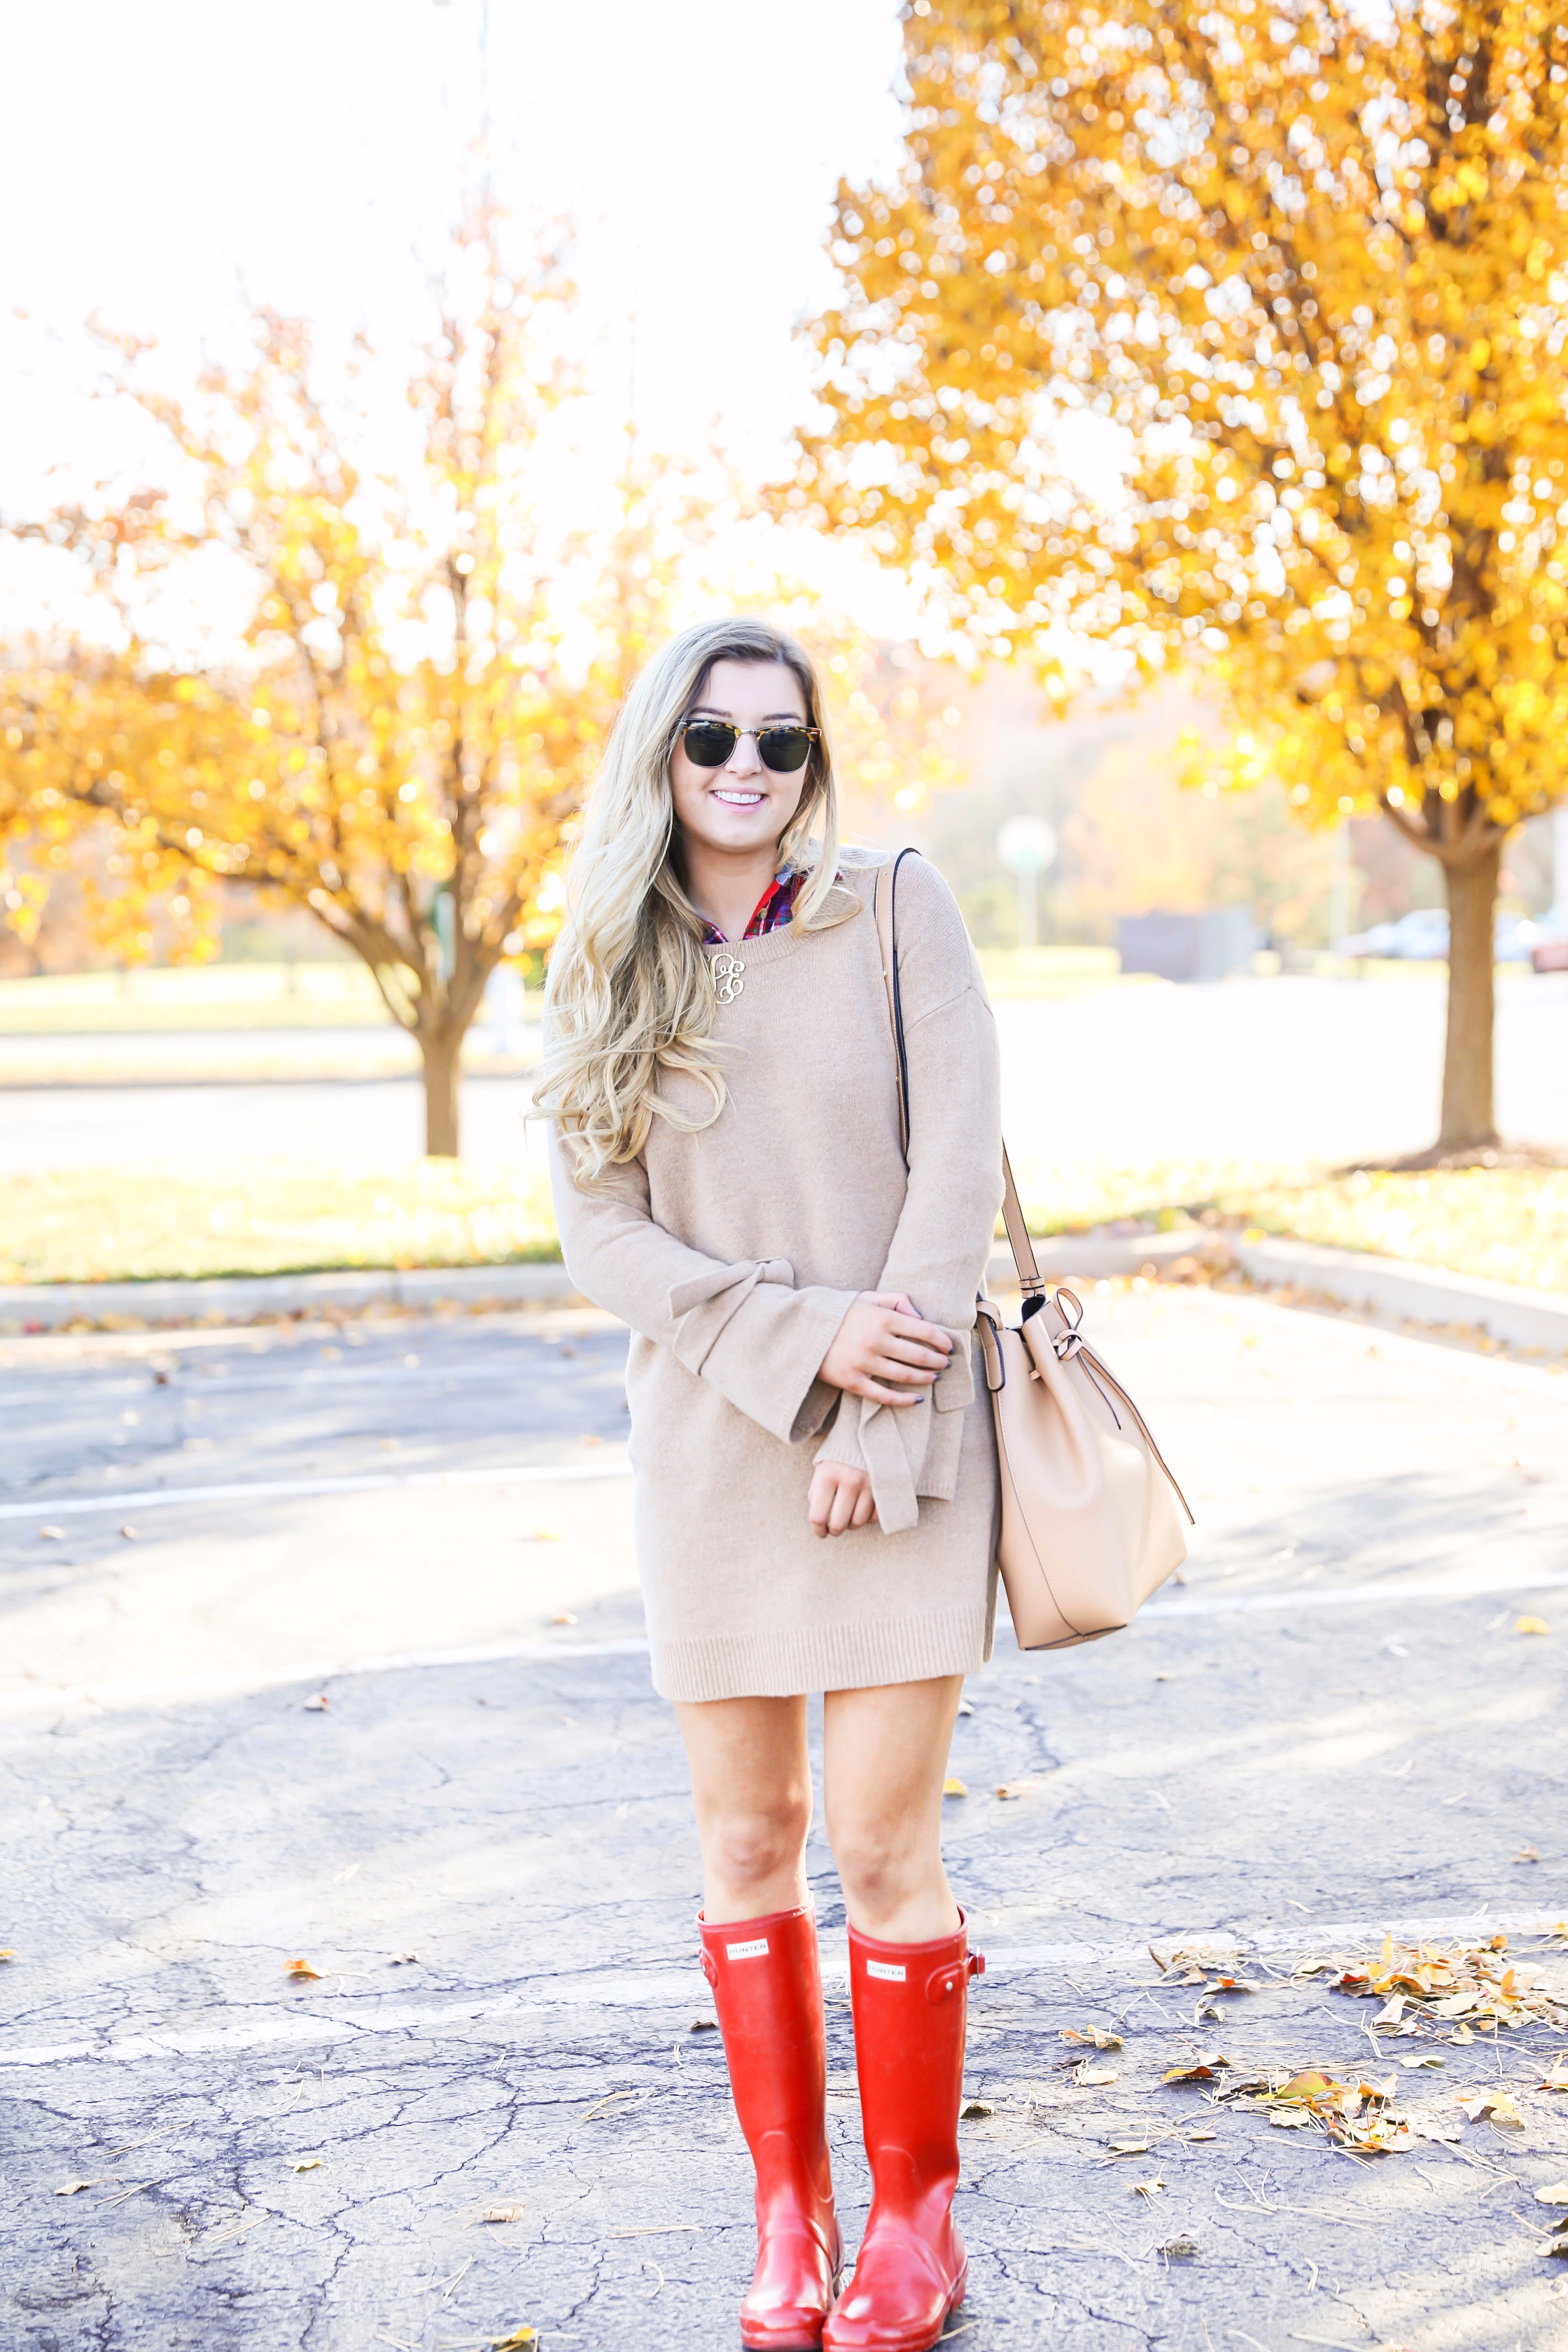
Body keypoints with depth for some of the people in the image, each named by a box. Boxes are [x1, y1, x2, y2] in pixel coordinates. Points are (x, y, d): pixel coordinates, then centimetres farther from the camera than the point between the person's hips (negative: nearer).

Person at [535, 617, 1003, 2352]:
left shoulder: (895, 912, 0)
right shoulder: (605, 972, 6)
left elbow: (958, 1170, -6)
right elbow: (602, 1236, -1)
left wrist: (884, 1421, -12)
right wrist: (802, 1339, -15)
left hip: (898, 1439, -2)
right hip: (708, 1444, 2)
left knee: (880, 1844, -1)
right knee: (746, 1842, 8)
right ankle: (786, 2211, 22)